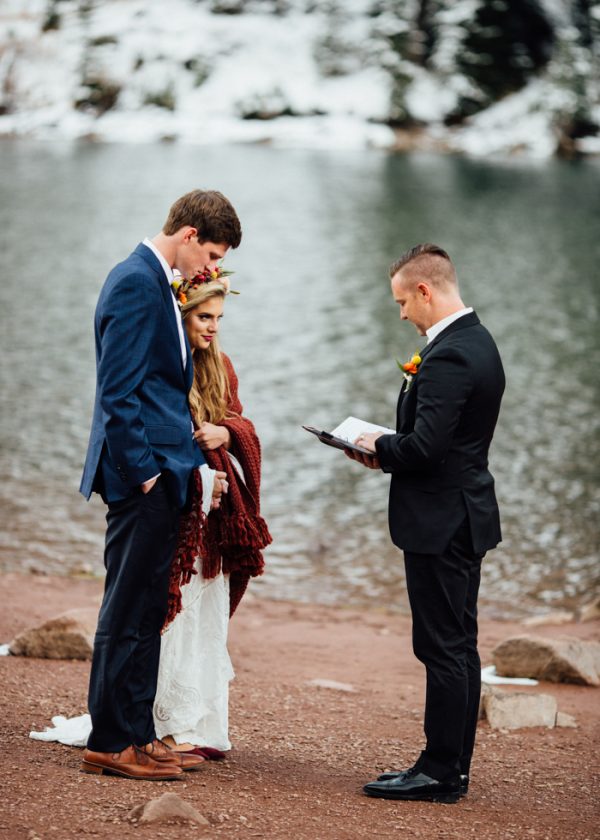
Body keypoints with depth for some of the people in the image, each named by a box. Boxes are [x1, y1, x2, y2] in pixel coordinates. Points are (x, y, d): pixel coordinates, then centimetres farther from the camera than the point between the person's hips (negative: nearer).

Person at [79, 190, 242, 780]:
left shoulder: (154, 282, 18)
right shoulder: (136, 283, -14)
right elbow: (118, 390, -20)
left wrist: (189, 458, 17)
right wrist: (142, 470, -19)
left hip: (157, 474, 10)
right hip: (142, 477, -10)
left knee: (144, 612, 13)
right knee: (128, 613, -5)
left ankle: (136, 734, 19)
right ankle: (110, 743, 0)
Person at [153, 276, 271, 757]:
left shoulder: (220, 367, 14)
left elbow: (240, 423, 11)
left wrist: (224, 433, -10)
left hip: (216, 507, 7)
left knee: (210, 611, 8)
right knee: (175, 608, -6)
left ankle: (203, 724, 14)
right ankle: (173, 727, -1)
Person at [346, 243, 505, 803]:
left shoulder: (449, 358, -20)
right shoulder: (478, 343, 12)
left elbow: (424, 447, -25)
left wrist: (379, 448, -7)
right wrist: (390, 449, 7)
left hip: (439, 521, -10)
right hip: (468, 516, 11)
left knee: (443, 650, -5)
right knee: (459, 647, 13)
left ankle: (439, 773, 0)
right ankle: (454, 767, 19)